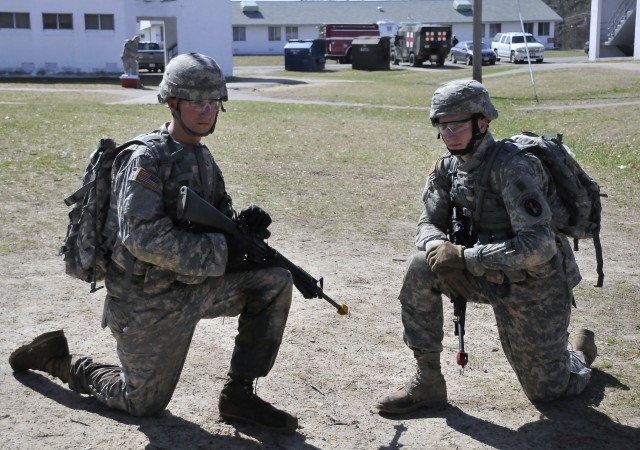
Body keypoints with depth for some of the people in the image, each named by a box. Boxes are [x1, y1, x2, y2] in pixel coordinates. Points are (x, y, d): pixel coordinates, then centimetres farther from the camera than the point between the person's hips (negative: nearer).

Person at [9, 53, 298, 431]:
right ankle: (60, 360, 29)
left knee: (276, 282, -7)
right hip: (149, 304, -7)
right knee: (144, 404, 6)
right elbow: (143, 238, -29)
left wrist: (242, 224, -10)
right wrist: (220, 252, -26)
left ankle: (239, 394, 2)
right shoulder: (146, 159, -19)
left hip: (194, 285, 7)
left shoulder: (201, 156, 6)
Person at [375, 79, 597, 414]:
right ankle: (427, 382, -7)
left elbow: (538, 246, -33)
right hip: (494, 279, 6)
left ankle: (581, 351, 43)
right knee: (420, 269, -19)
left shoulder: (511, 168, -28)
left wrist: (466, 257, -33)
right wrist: (439, 247, -25)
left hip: (537, 288, -6)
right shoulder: (448, 166, -4)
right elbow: (430, 222, 0)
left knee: (546, 390, 7)